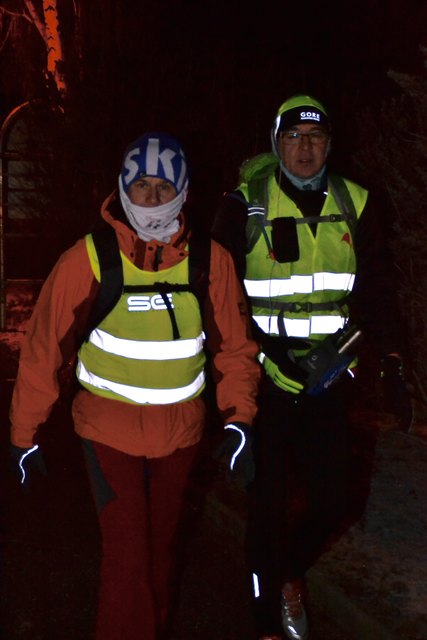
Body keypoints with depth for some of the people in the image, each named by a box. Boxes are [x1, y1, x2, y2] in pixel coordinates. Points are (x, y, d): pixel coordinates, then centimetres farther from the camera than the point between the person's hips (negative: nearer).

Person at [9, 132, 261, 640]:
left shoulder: (209, 260, -6)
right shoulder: (89, 259, -15)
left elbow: (234, 344, 1)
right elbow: (44, 347, -9)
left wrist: (237, 416, -9)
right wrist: (24, 432, -5)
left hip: (180, 431, 3)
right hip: (109, 431, -3)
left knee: (159, 546, 20)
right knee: (128, 558, -4)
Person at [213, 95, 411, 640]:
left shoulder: (354, 206, 3)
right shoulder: (245, 206, -6)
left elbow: (377, 290, 7)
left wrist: (391, 360, -2)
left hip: (329, 384, 3)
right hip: (265, 384, -3)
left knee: (329, 503, 6)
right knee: (269, 506, 2)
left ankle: (291, 574, 39)